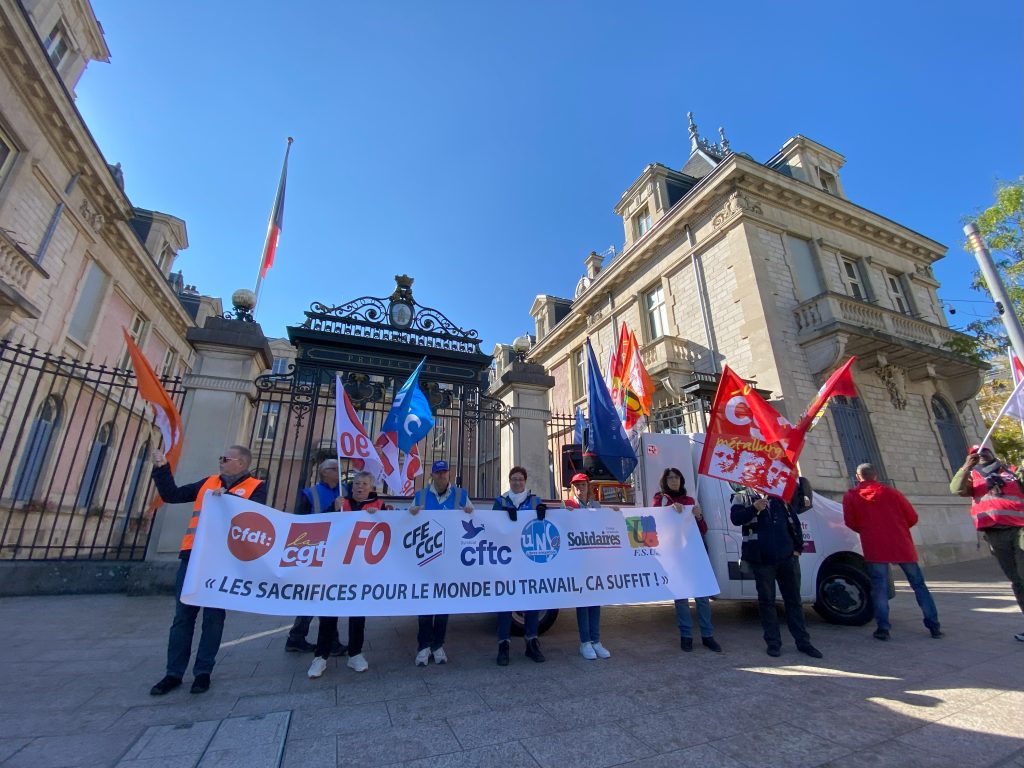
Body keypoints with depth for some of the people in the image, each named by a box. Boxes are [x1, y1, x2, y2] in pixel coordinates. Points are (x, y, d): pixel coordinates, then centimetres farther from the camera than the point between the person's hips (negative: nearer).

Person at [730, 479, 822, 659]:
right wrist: (754, 508, -25)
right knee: (767, 600, 5)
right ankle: (773, 643, 15)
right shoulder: (743, 496, 0)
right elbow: (735, 518, -14)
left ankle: (803, 642, 24)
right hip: (762, 558, -3)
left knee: (794, 599, 12)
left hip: (788, 556, 3)